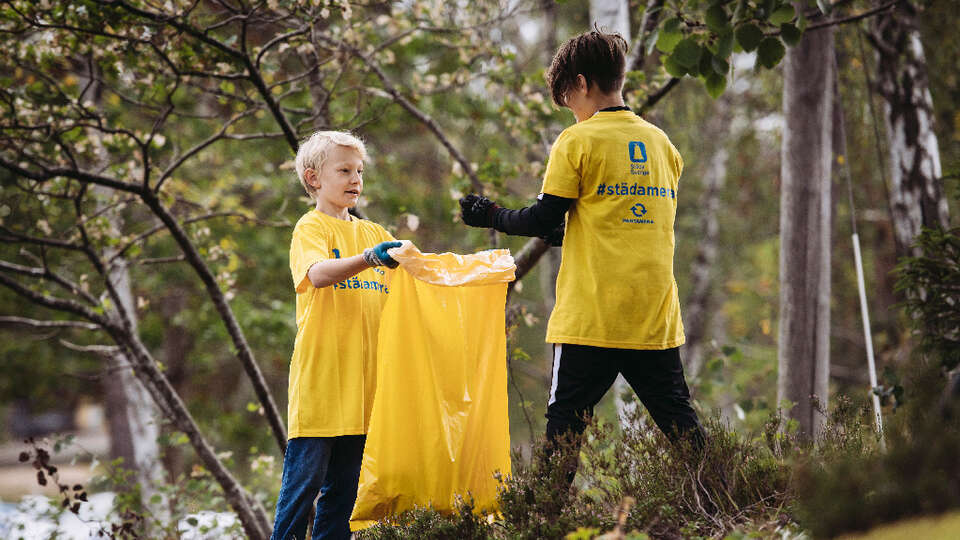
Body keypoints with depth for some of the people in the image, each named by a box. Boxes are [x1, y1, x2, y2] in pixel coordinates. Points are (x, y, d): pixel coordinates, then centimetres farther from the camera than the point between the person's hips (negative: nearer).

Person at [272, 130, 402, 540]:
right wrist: (368, 259, -38)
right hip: (319, 378, -6)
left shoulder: (373, 233, 18)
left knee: (344, 483, 9)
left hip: (360, 379, 6)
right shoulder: (311, 228, -3)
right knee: (305, 478, -7)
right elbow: (318, 274, -23)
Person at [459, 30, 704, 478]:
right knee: (679, 421, 8)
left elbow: (544, 221, -6)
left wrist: (491, 215, 12)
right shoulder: (662, 143, 13)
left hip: (591, 318, -5)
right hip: (657, 319, 5)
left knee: (566, 421, 0)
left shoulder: (577, 142, -5)